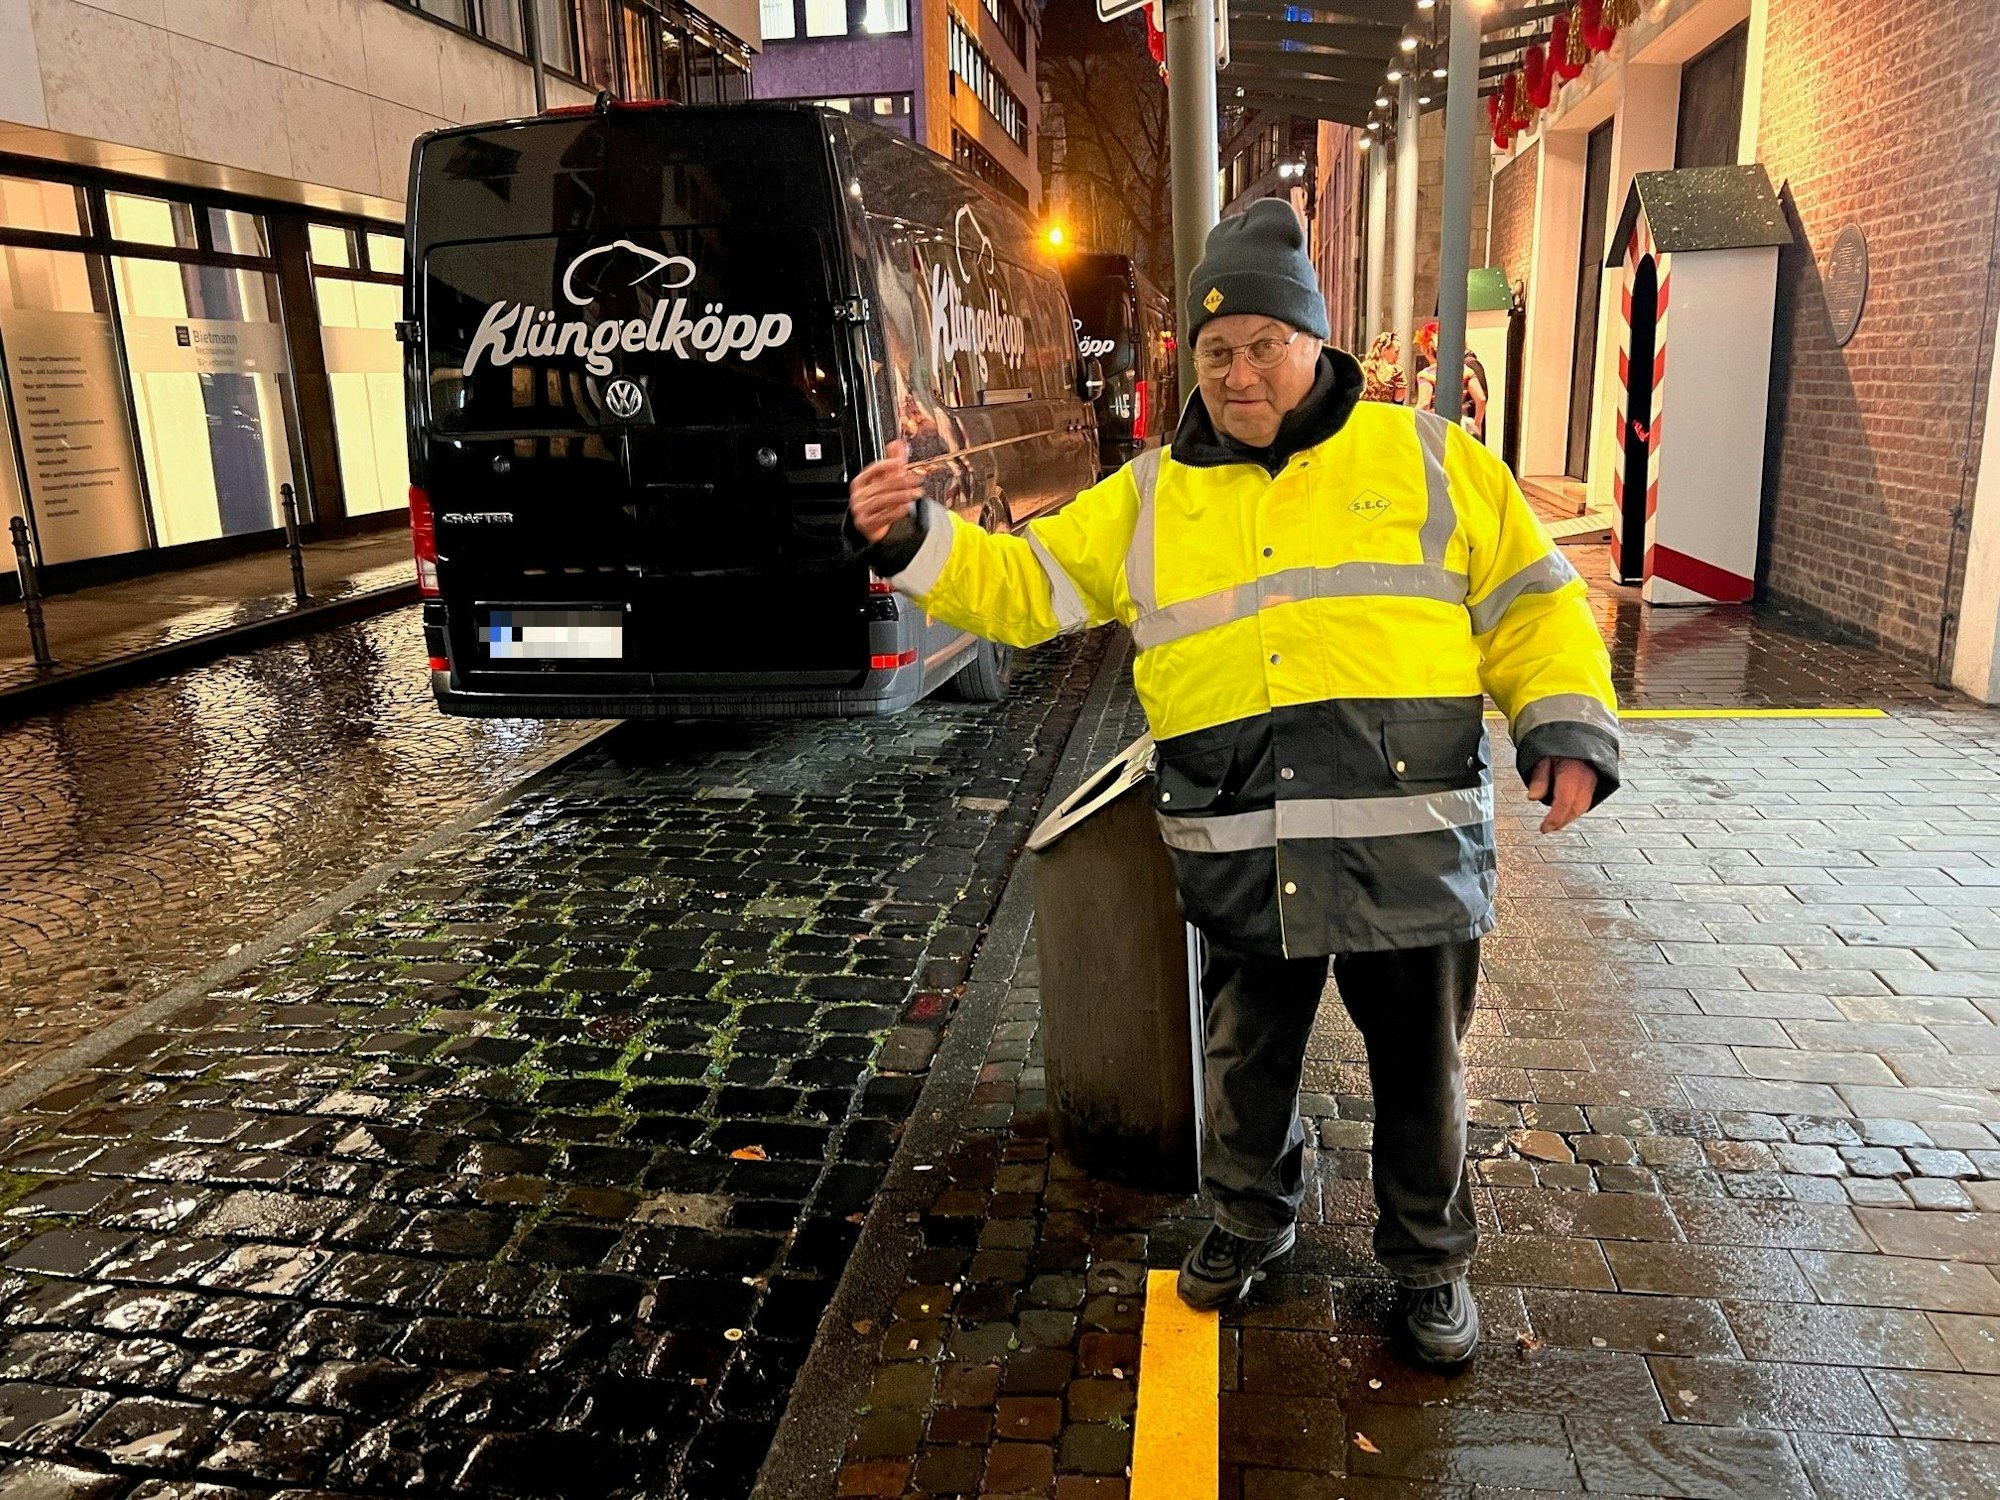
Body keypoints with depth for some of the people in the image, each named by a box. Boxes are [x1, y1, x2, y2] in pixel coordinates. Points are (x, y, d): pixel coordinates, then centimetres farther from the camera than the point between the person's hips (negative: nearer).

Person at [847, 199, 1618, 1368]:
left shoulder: (1429, 458, 5)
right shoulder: (1148, 497, 9)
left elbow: (1530, 605, 6)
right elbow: (1020, 587, 8)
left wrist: (1567, 727, -7)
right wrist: (911, 539, -6)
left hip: (1410, 845, -1)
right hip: (1241, 860, 2)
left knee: (1422, 1073, 14)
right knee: (1248, 1063, 18)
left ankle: (1432, 1261, 39)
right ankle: (1250, 1224, 45)